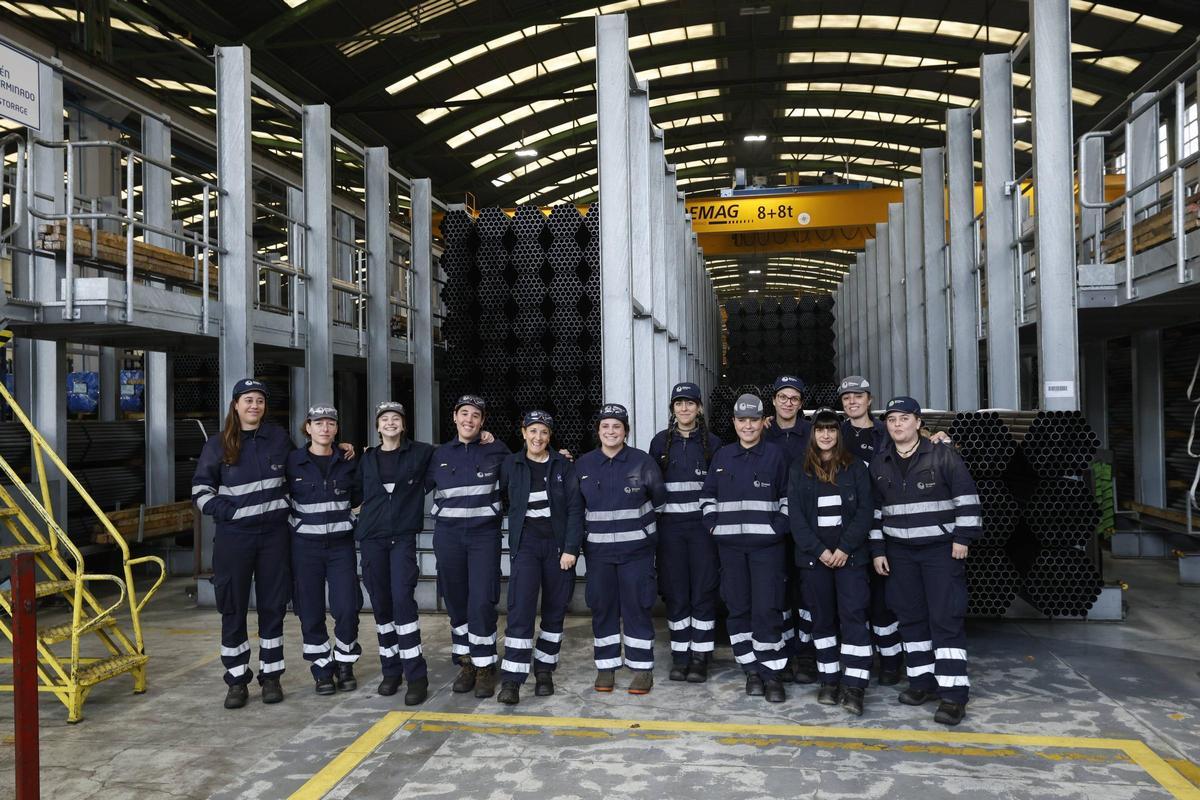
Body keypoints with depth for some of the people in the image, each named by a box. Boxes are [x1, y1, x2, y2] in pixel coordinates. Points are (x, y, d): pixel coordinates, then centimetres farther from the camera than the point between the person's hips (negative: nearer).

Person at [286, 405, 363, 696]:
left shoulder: (347, 462, 5)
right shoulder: (292, 462, -2)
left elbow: (357, 498, 15)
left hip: (341, 543, 1)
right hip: (305, 545, -1)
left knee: (347, 607, -4)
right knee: (311, 612, 2)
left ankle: (344, 664, 16)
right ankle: (323, 668, 17)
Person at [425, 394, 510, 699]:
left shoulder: (496, 451, 2)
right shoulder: (440, 455, 7)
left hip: (484, 534, -2)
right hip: (448, 536, 2)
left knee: (482, 603, -9)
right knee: (456, 602, 7)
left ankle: (484, 667, 4)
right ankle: (465, 663, 21)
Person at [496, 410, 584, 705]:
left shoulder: (563, 465, 2)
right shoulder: (511, 465, 5)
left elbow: (575, 508, -3)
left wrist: (571, 548, -9)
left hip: (558, 544, 1)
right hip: (525, 544, -1)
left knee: (555, 610, 7)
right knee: (520, 608, -13)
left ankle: (544, 672, 21)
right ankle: (511, 680, -10)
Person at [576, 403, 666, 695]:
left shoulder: (642, 461, -4)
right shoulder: (584, 464, 3)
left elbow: (659, 499, 5)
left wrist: (643, 527, 7)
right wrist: (582, 536, 12)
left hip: (636, 547, -2)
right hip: (598, 550, 2)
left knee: (637, 606, 1)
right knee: (602, 606, 7)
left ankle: (642, 668, 12)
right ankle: (606, 666, 19)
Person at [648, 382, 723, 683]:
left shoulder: (711, 442, 5)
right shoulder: (660, 441, 7)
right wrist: (652, 521, 4)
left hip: (702, 523, -1)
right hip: (670, 524, 1)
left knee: (703, 590, -1)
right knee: (676, 592, 4)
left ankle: (700, 656, 7)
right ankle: (680, 654, 14)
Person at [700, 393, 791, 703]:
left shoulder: (775, 455, 2)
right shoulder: (722, 456, 10)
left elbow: (789, 497, 4)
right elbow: (707, 496, 17)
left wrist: (779, 527, -6)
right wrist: (713, 526, 5)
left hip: (767, 544, -3)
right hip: (731, 545, 3)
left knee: (767, 610, -6)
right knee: (738, 609, 6)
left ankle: (771, 673, 4)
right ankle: (752, 670, 18)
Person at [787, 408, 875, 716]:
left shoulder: (856, 467, 4)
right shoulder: (799, 470, 6)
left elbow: (865, 511, -2)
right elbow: (795, 515, 0)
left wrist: (845, 548, -12)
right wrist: (820, 550, -10)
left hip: (850, 554, -1)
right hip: (815, 555, 2)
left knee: (853, 615, -8)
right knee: (822, 618, 8)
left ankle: (854, 687, -7)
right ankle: (829, 681, 18)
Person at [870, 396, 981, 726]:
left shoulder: (943, 456, -7)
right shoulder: (878, 464, 6)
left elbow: (966, 497, -6)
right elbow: (874, 510, 11)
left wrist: (962, 538, -10)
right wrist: (877, 550, 7)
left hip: (942, 549, -5)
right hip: (899, 552, 5)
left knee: (946, 618, -6)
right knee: (911, 617, 9)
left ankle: (952, 693, -3)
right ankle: (922, 680, 22)